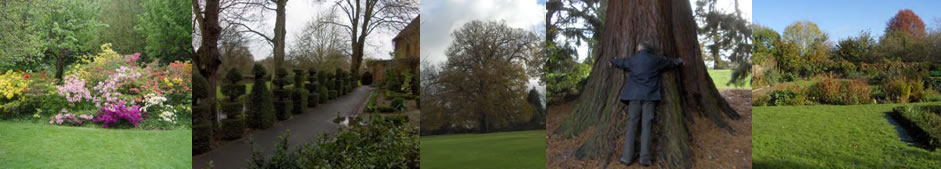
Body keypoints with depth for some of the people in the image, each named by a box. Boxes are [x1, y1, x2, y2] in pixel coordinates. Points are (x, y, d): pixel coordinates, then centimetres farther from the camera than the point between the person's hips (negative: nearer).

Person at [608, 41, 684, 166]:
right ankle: (645, 157, -8)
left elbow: (620, 61, 30)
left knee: (631, 125, 1)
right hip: (649, 96, -1)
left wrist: (611, 62, 53)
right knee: (646, 125, -2)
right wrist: (680, 62, 48)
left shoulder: (632, 60, 9)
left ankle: (627, 156, -3)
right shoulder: (657, 60, 7)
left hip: (634, 96, 1)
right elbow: (670, 62, 25)